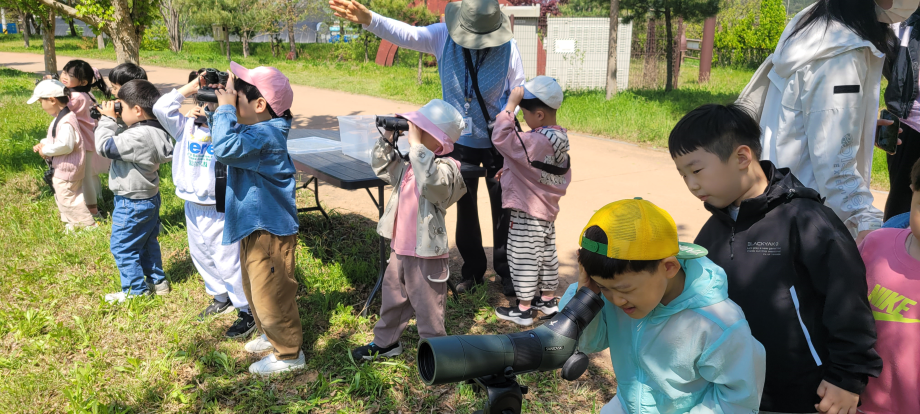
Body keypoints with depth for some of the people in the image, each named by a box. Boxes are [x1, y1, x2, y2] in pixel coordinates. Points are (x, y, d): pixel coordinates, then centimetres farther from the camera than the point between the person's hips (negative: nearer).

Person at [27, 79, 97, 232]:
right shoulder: (60, 117, 7)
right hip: (62, 167, 11)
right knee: (61, 197, 22)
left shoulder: (66, 121, -27)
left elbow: (64, 145, -34)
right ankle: (72, 223, 34)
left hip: (66, 168, -11)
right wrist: (43, 143, 2)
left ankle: (89, 224, 10)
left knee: (67, 199, -1)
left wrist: (46, 150, -21)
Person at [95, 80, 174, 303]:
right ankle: (157, 281, 34)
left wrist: (107, 120, -14)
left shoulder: (138, 137, -31)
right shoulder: (155, 131, 0)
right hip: (150, 197, 10)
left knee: (122, 247, 6)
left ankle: (135, 290, 16)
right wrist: (111, 120, 0)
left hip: (132, 203, -10)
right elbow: (120, 143, 10)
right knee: (148, 242, 23)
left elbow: (105, 146, -26)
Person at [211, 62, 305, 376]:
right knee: (254, 289, 26)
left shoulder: (266, 136, -25)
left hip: (270, 231, -11)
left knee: (270, 293, 2)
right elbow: (222, 139, 19)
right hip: (253, 224, 11)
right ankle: (271, 336, 45)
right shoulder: (256, 130, 6)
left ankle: (289, 353, 18)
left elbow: (226, 148, -40)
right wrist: (220, 108, 4)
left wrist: (225, 108, -27)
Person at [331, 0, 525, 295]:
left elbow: (518, 92, -9)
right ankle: (472, 271, 30)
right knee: (465, 207, 13)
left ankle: (507, 272, 21)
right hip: (460, 139, 3)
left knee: (503, 207, 5)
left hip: (497, 142, -2)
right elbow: (405, 34, -23)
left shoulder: (507, 48, -17)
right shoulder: (444, 37, -13)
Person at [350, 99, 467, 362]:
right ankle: (385, 342, 43)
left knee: (427, 305, 6)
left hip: (427, 253, -8)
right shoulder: (409, 164, 6)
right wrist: (388, 140, 2)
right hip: (400, 248, 9)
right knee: (392, 295, 23)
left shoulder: (446, 168, -19)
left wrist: (416, 145, -36)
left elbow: (432, 181, -40)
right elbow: (382, 168, 17)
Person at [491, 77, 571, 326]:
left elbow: (501, 138, -31)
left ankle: (523, 309, 12)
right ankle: (548, 299, 35)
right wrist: (511, 170, 10)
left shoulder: (534, 142, -28)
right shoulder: (559, 139, 2)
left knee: (523, 256, 2)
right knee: (547, 253, 20)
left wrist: (511, 105, -25)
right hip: (548, 209, 10)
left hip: (526, 212, -10)